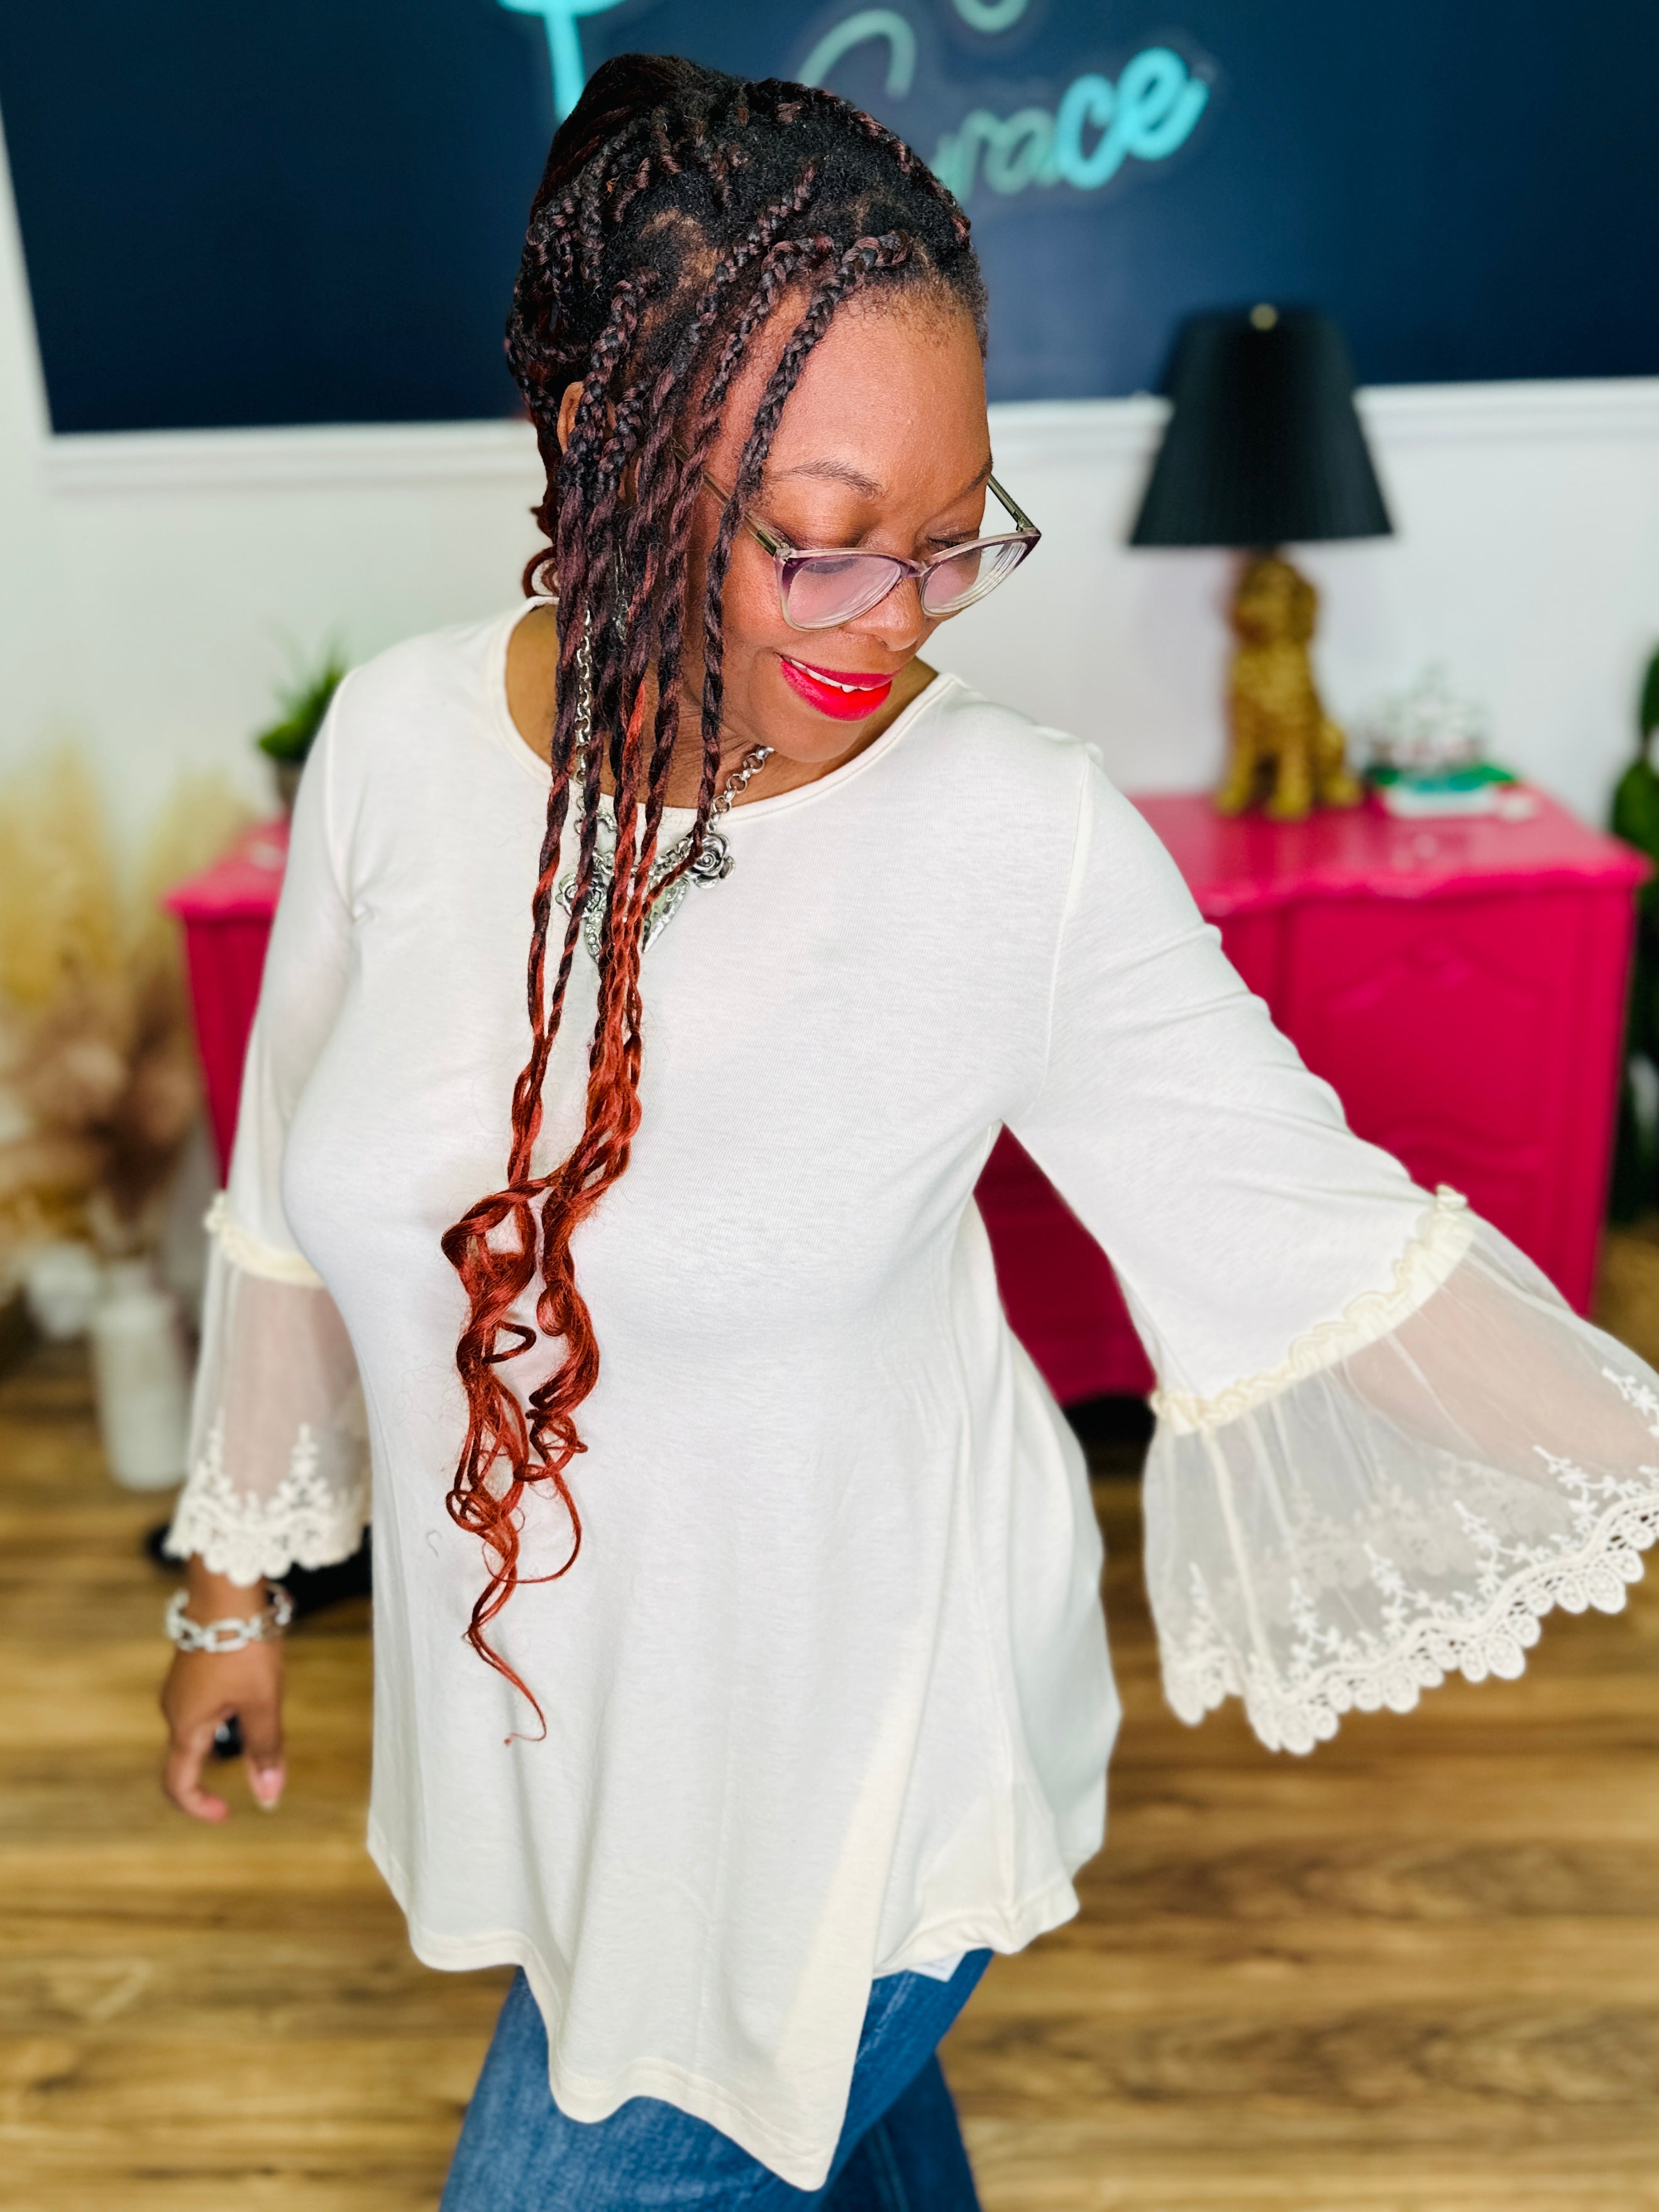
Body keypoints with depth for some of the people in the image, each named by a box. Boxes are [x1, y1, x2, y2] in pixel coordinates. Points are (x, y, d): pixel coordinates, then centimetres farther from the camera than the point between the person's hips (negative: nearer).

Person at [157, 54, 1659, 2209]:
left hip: (841, 1754, -4)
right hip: (533, 1690, 4)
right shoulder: (402, 735, -12)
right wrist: (237, 1570, 10)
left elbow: (1328, 1242, -15)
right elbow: (303, 1202, 0)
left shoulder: (1022, 840, -23)